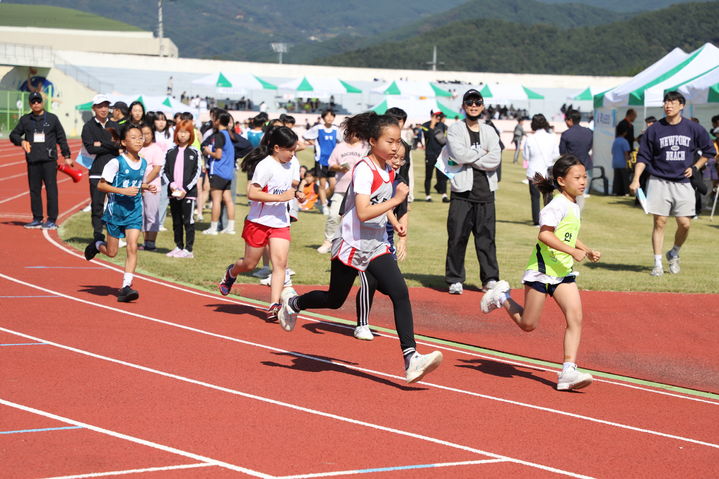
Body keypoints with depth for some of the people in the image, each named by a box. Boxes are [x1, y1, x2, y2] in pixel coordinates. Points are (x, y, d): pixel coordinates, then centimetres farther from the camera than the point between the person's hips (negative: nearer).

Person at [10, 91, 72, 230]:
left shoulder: (52, 118, 6)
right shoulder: (25, 120, 11)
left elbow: (61, 138, 9)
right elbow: (13, 135, 17)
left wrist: (66, 156, 6)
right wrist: (21, 141, -5)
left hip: (49, 160, -3)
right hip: (32, 161, 3)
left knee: (51, 189, -7)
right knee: (34, 190, 6)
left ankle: (52, 220, -5)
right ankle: (37, 219, 14)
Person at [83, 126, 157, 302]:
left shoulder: (143, 163, 5)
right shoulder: (116, 163, -13)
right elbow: (101, 185, -12)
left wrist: (146, 187, 1)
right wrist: (123, 191, -23)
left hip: (134, 211, 3)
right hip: (116, 210, -3)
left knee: (132, 247, -12)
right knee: (111, 252, 8)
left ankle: (126, 287, -10)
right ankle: (96, 245, 44)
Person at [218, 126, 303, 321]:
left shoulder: (289, 166, 7)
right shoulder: (265, 166, -18)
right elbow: (252, 193, -25)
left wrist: (295, 194, 3)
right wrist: (281, 197, -28)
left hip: (280, 223, 6)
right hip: (259, 222, -6)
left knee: (280, 263, -11)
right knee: (250, 264, 9)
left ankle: (274, 306, -13)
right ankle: (231, 273, 43)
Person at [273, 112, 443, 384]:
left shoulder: (388, 171, 6)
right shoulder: (364, 170, -19)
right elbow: (363, 213, -29)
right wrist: (396, 200, -28)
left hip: (377, 247, 7)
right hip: (352, 246, -6)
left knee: (400, 293, -12)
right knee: (335, 300, 11)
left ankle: (410, 359, -18)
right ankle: (293, 302, 42)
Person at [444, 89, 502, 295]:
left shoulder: (489, 131, 12)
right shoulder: (455, 129, 4)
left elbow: (495, 160, -4)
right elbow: (458, 154, -14)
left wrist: (469, 159, -8)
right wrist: (481, 153, -4)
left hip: (485, 192, 2)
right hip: (462, 191, -2)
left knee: (486, 236, 3)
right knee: (457, 237, -2)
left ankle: (490, 278, 9)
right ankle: (455, 279, 6)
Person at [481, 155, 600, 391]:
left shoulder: (574, 207, 12)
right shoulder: (558, 205, -17)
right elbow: (544, 235, -28)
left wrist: (588, 251, 16)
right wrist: (573, 251, -31)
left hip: (563, 273, 8)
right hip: (542, 269, -8)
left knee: (575, 318, -10)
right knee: (528, 324, 4)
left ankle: (568, 371, -13)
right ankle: (502, 297, 30)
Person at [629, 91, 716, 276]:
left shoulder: (694, 129, 3)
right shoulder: (654, 130, 0)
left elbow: (709, 151, 15)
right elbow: (643, 157, 2)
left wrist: (695, 167, 3)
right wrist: (636, 179, -10)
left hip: (682, 183, 1)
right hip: (659, 182, -1)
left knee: (685, 224, -3)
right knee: (659, 223, -3)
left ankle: (674, 254, 24)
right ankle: (658, 264, 3)